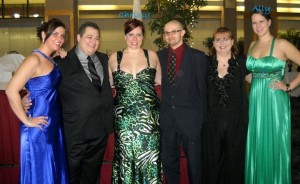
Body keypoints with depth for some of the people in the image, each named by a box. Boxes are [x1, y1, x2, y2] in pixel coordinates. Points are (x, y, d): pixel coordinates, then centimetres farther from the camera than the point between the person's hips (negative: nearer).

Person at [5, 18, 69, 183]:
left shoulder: (50, 60, 9)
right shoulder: (34, 59, -18)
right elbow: (11, 91, -24)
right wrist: (26, 121, -18)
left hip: (53, 125, 9)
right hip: (38, 127, -9)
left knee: (53, 169, 19)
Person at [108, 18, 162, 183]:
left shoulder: (152, 56, 4)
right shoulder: (114, 58, 4)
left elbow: (160, 81, 13)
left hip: (149, 117, 0)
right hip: (124, 118, 0)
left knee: (149, 160, 4)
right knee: (126, 159, 8)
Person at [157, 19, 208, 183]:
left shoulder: (198, 56, -3)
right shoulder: (160, 56, 7)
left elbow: (202, 88, -2)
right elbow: (158, 83, 10)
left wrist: (201, 116, -3)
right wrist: (160, 110, 1)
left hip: (190, 116, -3)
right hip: (167, 117, 3)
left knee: (194, 160, 9)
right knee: (168, 159, 15)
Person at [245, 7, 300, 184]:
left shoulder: (281, 44, -8)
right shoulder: (252, 45, 10)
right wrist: (247, 78, 4)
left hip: (275, 100, -5)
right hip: (255, 100, 5)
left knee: (275, 144, 4)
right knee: (257, 144, 12)